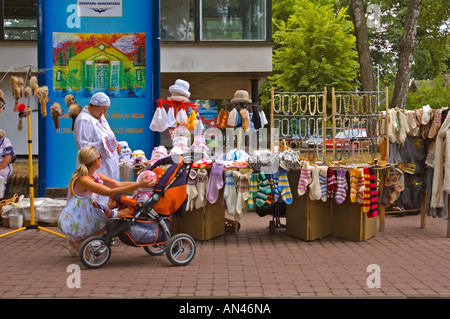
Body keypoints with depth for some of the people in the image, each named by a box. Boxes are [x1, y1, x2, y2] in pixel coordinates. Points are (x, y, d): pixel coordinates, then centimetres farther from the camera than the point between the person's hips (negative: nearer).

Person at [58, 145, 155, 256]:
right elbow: (110, 192, -32)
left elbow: (118, 184, -1)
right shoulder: (83, 180, -24)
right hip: (73, 224, -9)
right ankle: (79, 242, -4)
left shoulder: (94, 175, 4)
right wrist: (138, 185, -36)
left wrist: (140, 183, -13)